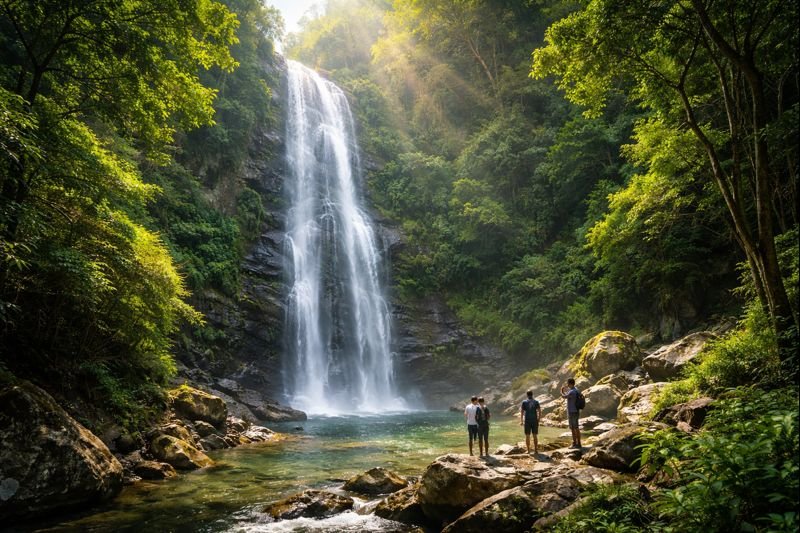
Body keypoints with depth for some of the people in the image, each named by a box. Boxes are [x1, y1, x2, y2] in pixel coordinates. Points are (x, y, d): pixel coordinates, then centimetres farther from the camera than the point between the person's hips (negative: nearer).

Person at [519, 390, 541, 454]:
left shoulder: (524, 402, 1)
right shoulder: (536, 402, 4)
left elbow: (522, 412, -5)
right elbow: (539, 411, -4)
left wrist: (521, 421, -2)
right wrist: (538, 420, 3)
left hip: (527, 421, -1)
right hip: (535, 421, 1)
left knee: (527, 436, 7)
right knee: (535, 436, 7)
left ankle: (528, 450, 8)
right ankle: (536, 450, 7)